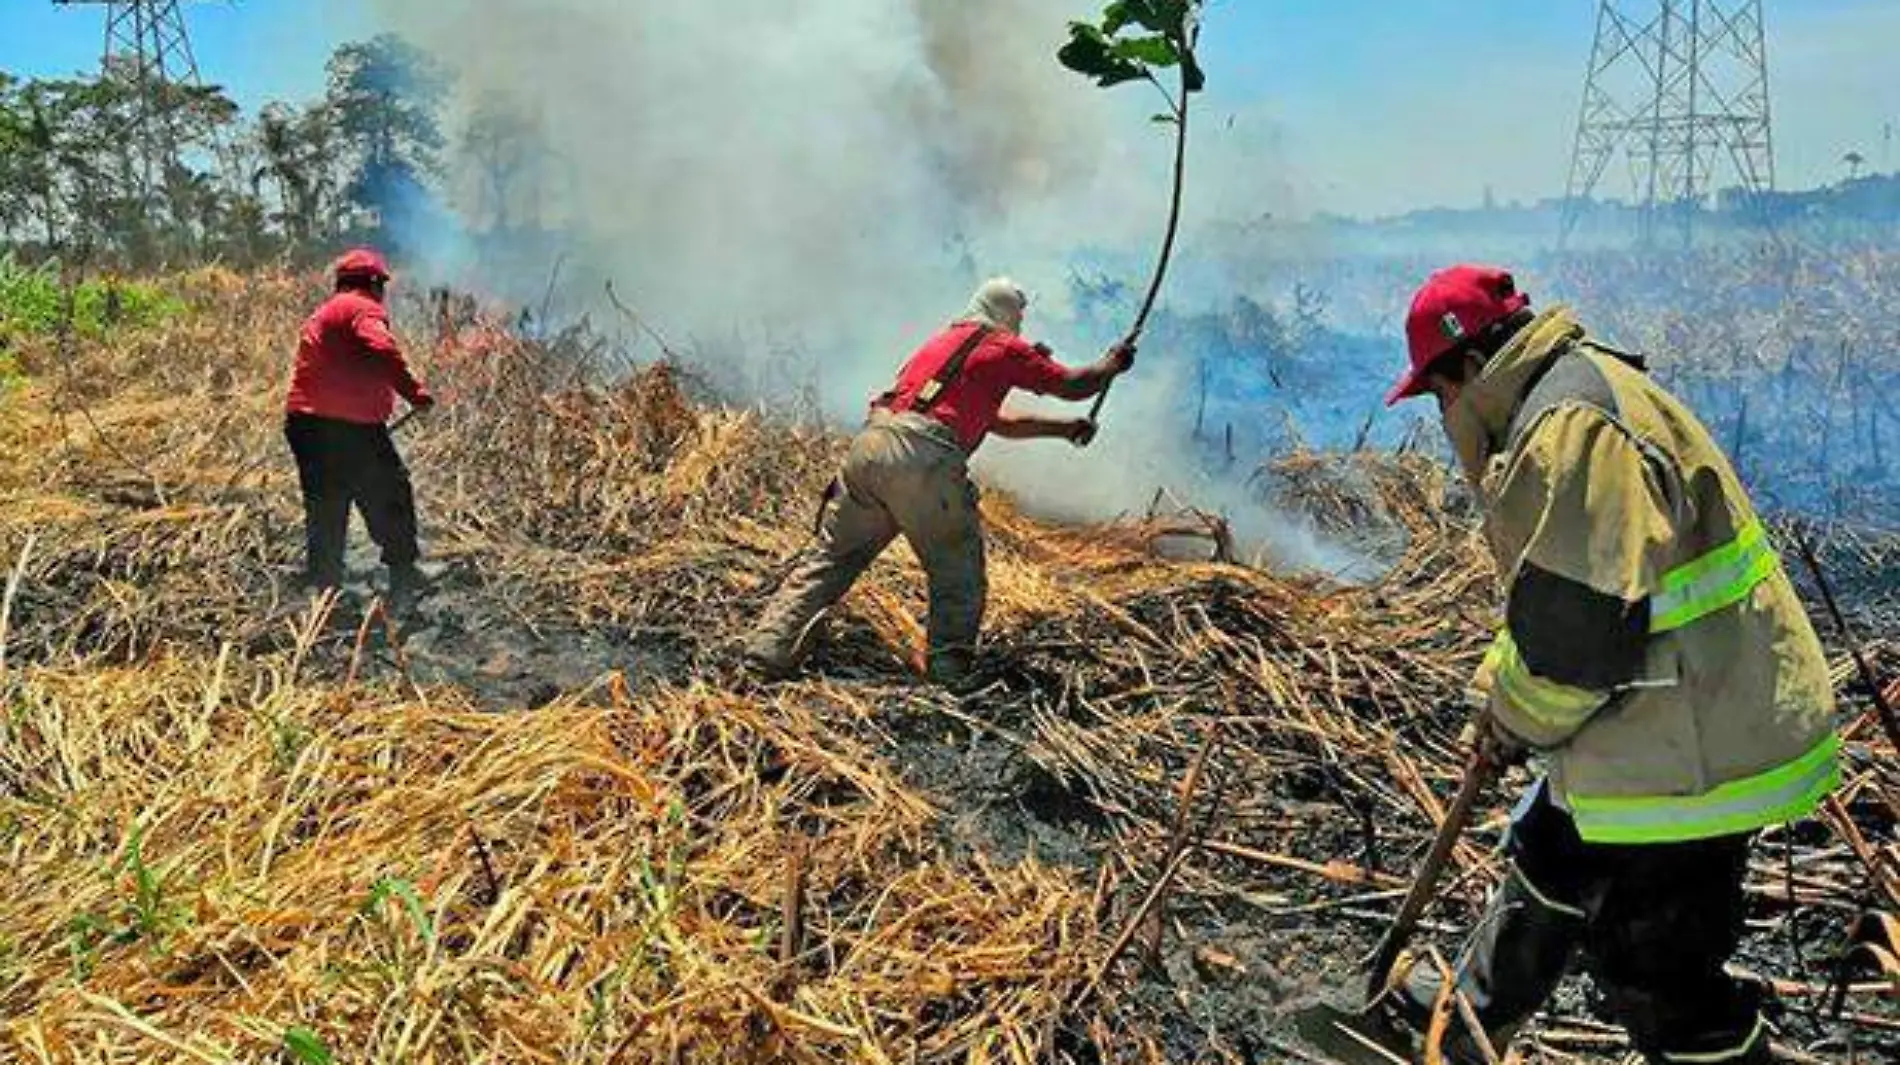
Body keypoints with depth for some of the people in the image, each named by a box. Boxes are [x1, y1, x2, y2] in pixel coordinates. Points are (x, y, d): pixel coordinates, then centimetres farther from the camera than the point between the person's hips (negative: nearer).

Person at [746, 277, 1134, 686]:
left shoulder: (942, 341, 34)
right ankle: (949, 668, 2)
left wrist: (1063, 427, 43)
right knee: (958, 575, 9)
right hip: (922, 459, -6)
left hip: (870, 443, 6)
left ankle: (769, 651, 3)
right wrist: (1112, 363, 37)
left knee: (830, 556, 11)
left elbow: (999, 422, 40)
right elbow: (1072, 385, 18)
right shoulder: (1004, 347, 12)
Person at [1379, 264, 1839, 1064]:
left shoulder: (1573, 427, -24)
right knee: (1549, 859, 28)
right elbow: (1559, 586, 20)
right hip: (1669, 730, 11)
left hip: (1686, 755, -11)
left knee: (1658, 977, 2)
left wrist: (1517, 717, -11)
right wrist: (1501, 684, 14)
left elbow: (1579, 628, -29)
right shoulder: (1579, 395, 12)